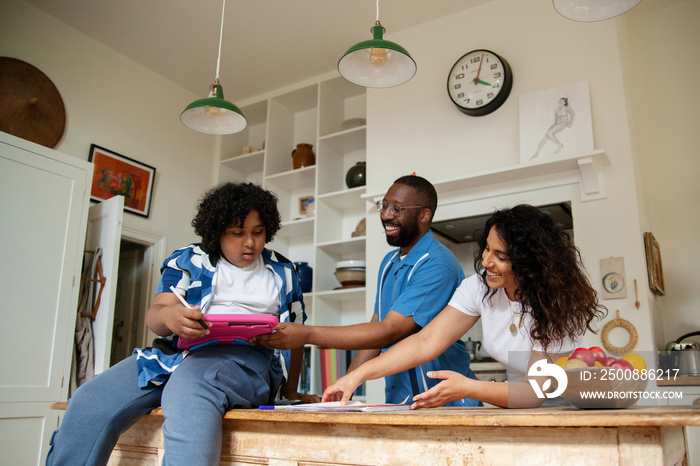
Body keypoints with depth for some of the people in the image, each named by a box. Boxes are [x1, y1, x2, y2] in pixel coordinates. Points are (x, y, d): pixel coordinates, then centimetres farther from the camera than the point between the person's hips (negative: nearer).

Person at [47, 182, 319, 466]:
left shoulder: (283, 272, 17)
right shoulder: (188, 260, 14)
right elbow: (154, 314, 2)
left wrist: (291, 392, 13)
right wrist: (169, 316, -23)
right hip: (177, 352, 3)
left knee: (189, 391, -38)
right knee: (88, 403, -19)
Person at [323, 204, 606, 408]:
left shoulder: (557, 306, -19)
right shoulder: (480, 287, -8)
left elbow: (535, 392, -22)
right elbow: (427, 341, -12)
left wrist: (467, 388, -38)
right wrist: (358, 375, -21)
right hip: (509, 417, 4)